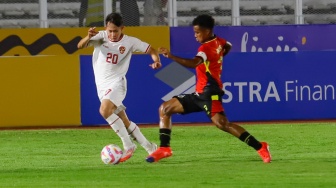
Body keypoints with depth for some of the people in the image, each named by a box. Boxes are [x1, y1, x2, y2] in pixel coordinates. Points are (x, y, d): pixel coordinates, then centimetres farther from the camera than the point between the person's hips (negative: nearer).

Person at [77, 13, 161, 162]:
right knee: (124, 122, 8)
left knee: (105, 110, -29)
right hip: (102, 85, 4)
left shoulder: (130, 42, -8)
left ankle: (128, 145, -20)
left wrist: (156, 60, -22)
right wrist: (88, 37, -40)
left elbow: (151, 50, 0)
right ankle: (149, 147, 23)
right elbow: (80, 46, -19)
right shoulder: (100, 37, -6)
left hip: (117, 82, -4)